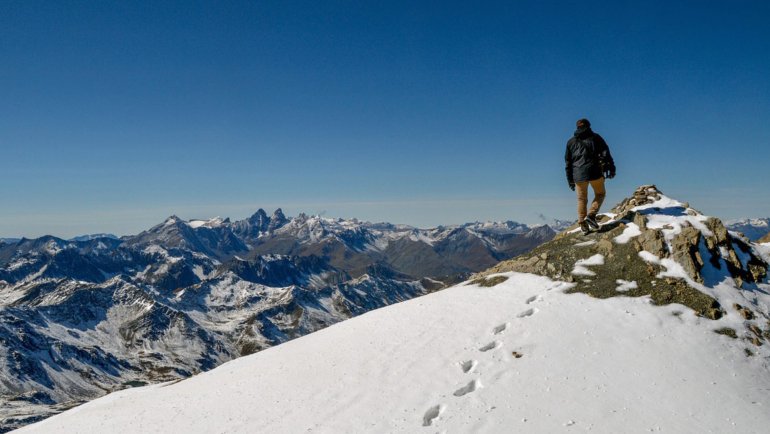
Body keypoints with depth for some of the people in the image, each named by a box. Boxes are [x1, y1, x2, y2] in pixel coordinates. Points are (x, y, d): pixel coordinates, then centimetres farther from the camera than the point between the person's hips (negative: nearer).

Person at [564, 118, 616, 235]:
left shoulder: (571, 142, 15)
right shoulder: (595, 137, 7)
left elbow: (568, 162, 14)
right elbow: (605, 153, -4)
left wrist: (570, 179, 18)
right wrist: (611, 168, -7)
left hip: (578, 175, 2)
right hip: (594, 172, -2)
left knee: (581, 199, 12)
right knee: (600, 194, 16)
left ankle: (583, 225, 7)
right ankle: (591, 215, -4)